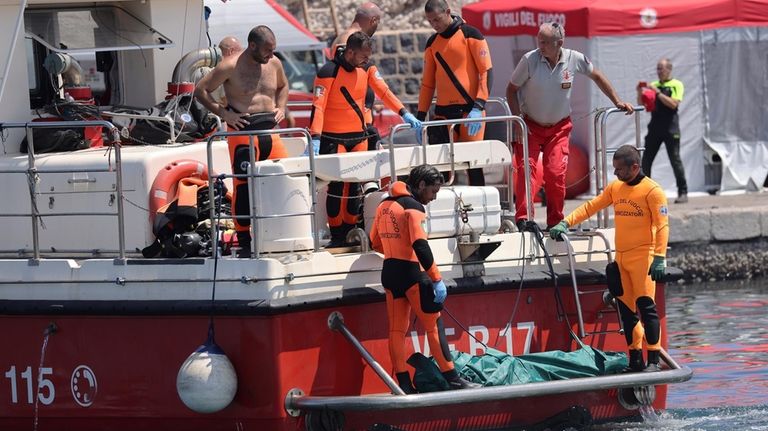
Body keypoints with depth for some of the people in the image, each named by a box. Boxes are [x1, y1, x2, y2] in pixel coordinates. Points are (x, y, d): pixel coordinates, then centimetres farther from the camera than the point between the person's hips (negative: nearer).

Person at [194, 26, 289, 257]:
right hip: (243, 132, -6)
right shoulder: (230, 67, -7)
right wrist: (223, 113, -12)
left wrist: (280, 107, 11)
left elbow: (283, 86, 30)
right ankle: (245, 244, 1)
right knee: (243, 188, -5)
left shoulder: (274, 64, 10)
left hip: (270, 131, 6)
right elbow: (201, 90, -3)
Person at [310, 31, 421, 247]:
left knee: (355, 184, 4)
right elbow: (318, 106, -22)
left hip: (358, 136, 6)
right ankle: (336, 235, -1)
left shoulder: (367, 68, 3)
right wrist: (315, 138, -32)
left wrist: (404, 114, -12)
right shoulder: (328, 72, -16)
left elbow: (383, 92, 2)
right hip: (334, 138, -6)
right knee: (337, 184, -9)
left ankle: (350, 232, 13)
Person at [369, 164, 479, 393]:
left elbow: (375, 243, 19)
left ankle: (404, 386, 7)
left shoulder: (384, 205, 12)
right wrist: (437, 280, -22)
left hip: (389, 272, 8)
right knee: (434, 325, -2)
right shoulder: (413, 207, -13)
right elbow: (420, 246, -22)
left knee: (397, 329, 7)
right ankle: (453, 380, -3)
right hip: (411, 272, -8)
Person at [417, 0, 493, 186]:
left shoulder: (470, 35, -2)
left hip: (469, 108, -4)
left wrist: (478, 106, -15)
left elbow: (487, 71, -6)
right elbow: (428, 81, 18)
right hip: (443, 112, 4)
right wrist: (421, 115, 11)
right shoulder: (433, 42, 14)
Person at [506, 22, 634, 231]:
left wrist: (617, 102, 11)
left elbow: (596, 76, 10)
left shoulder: (574, 59, -10)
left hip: (559, 127, 1)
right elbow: (511, 89, -3)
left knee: (556, 173, -9)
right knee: (527, 169, -16)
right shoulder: (530, 60, -16)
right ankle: (523, 218, -19)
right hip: (530, 125, -1)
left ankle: (555, 222, 3)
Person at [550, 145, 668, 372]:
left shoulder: (652, 190, -7)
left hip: (642, 256, -7)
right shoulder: (615, 188, 14)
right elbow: (591, 207, 18)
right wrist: (565, 223, 6)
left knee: (646, 305, -12)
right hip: (621, 257, 7)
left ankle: (653, 360, -12)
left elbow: (662, 225, -12)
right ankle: (635, 359, 14)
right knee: (626, 309, 7)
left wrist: (659, 258, -21)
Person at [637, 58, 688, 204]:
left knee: (675, 160, -5)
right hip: (655, 128, 5)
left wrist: (658, 93, -15)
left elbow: (673, 104, -13)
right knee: (646, 160, 1)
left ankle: (683, 193, 0)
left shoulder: (676, 85, 0)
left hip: (670, 128, -5)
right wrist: (640, 92, -5)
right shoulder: (653, 85, 15)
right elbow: (641, 103, 14)